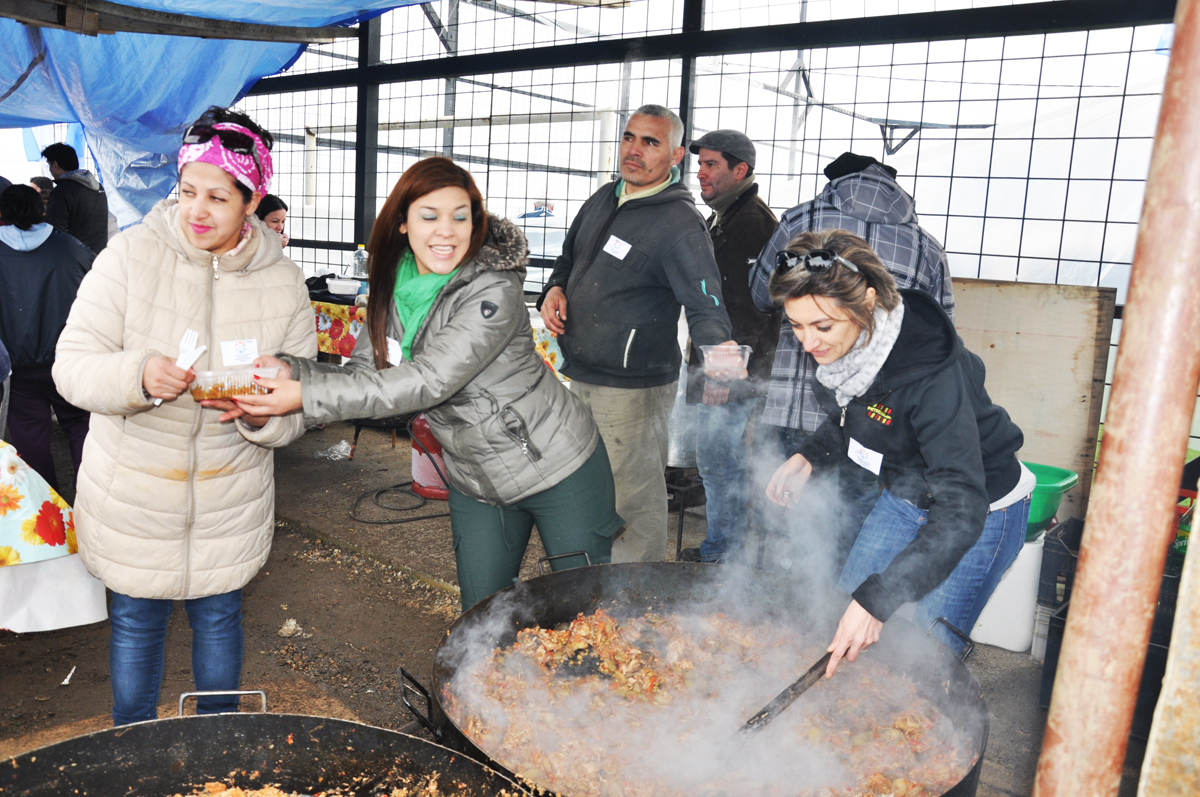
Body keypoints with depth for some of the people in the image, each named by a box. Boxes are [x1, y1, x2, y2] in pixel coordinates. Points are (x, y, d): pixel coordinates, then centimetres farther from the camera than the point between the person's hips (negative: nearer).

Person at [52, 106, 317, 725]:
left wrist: (262, 413, -25)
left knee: (218, 619, 18)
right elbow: (71, 367, -12)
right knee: (135, 624, 16)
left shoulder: (284, 283, -6)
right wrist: (138, 375, -33)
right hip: (132, 497, -1)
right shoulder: (130, 256, -11)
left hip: (231, 504, 1)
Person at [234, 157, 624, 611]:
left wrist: (306, 396, -31)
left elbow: (428, 381, -31)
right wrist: (293, 372, -23)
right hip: (475, 483, 6)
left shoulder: (494, 292, -25)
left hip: (559, 468, -6)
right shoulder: (393, 289, -3)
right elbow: (364, 373, -4)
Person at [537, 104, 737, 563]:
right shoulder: (603, 199, 9)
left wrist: (717, 346, -45)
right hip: (580, 375, 9)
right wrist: (555, 289, 2)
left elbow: (705, 306, -24)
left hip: (634, 386, -9)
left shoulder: (680, 224, -16)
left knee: (633, 496, -2)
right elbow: (569, 258, 23)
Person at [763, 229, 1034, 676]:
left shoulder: (932, 376, -36)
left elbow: (961, 512, -39)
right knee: (835, 629, 12)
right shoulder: (837, 346, -14)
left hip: (980, 513, -7)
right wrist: (809, 458, -11)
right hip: (904, 497, 7)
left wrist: (877, 601, -45)